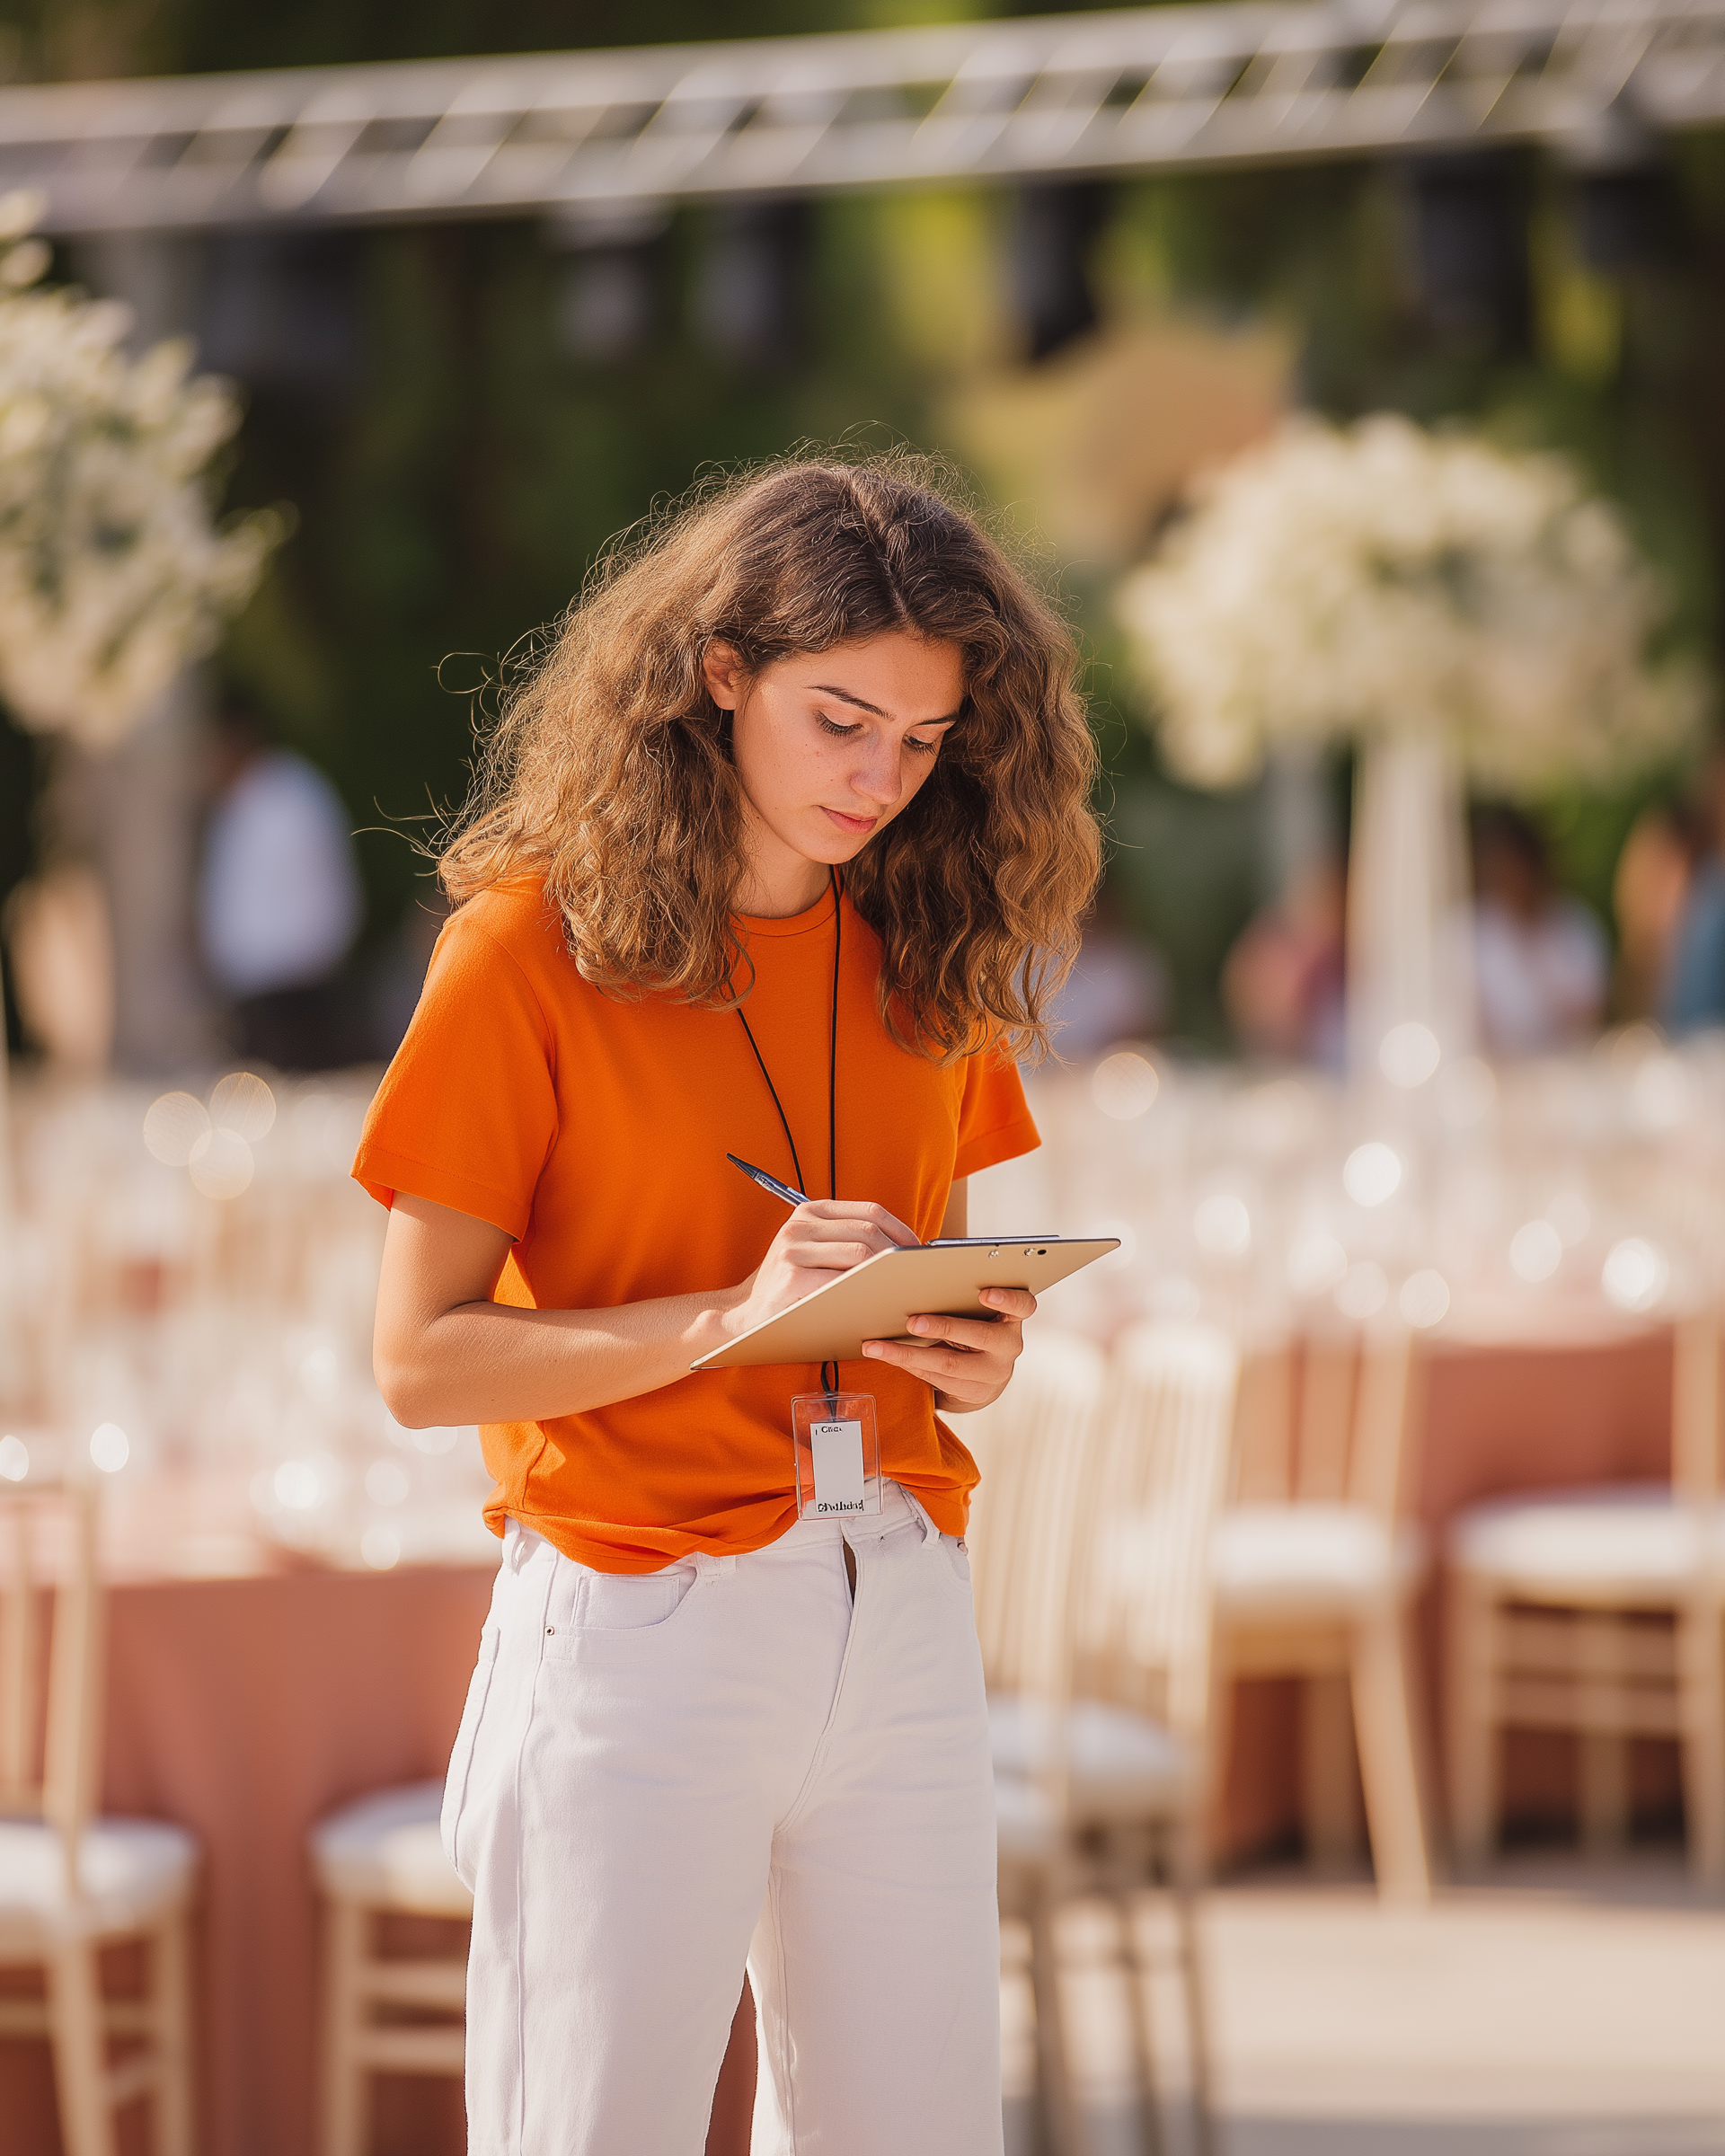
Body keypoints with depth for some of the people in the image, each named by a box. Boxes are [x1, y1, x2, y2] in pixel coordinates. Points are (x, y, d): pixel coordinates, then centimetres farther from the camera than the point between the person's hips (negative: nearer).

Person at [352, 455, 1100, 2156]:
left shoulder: (923, 952, 10)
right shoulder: (532, 944, -7)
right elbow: (421, 1359, -9)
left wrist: (970, 1347, -4)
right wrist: (733, 1318, -21)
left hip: (903, 1619, 5)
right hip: (637, 1633, -5)